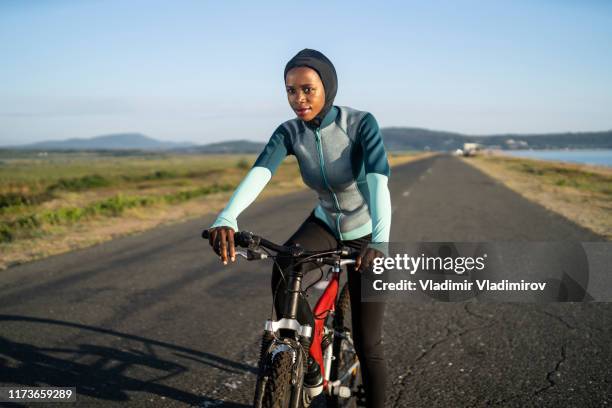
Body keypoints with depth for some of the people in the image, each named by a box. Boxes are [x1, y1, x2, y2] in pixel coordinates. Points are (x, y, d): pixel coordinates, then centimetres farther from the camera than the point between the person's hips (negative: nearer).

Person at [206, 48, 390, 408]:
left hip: (365, 234, -3)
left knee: (368, 343, -4)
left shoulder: (362, 124, -26)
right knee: (283, 275, -29)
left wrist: (379, 243, -58)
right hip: (325, 223, 3)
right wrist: (226, 219, -52)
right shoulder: (290, 132, -16)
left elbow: (379, 182, -40)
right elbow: (258, 174, -32)